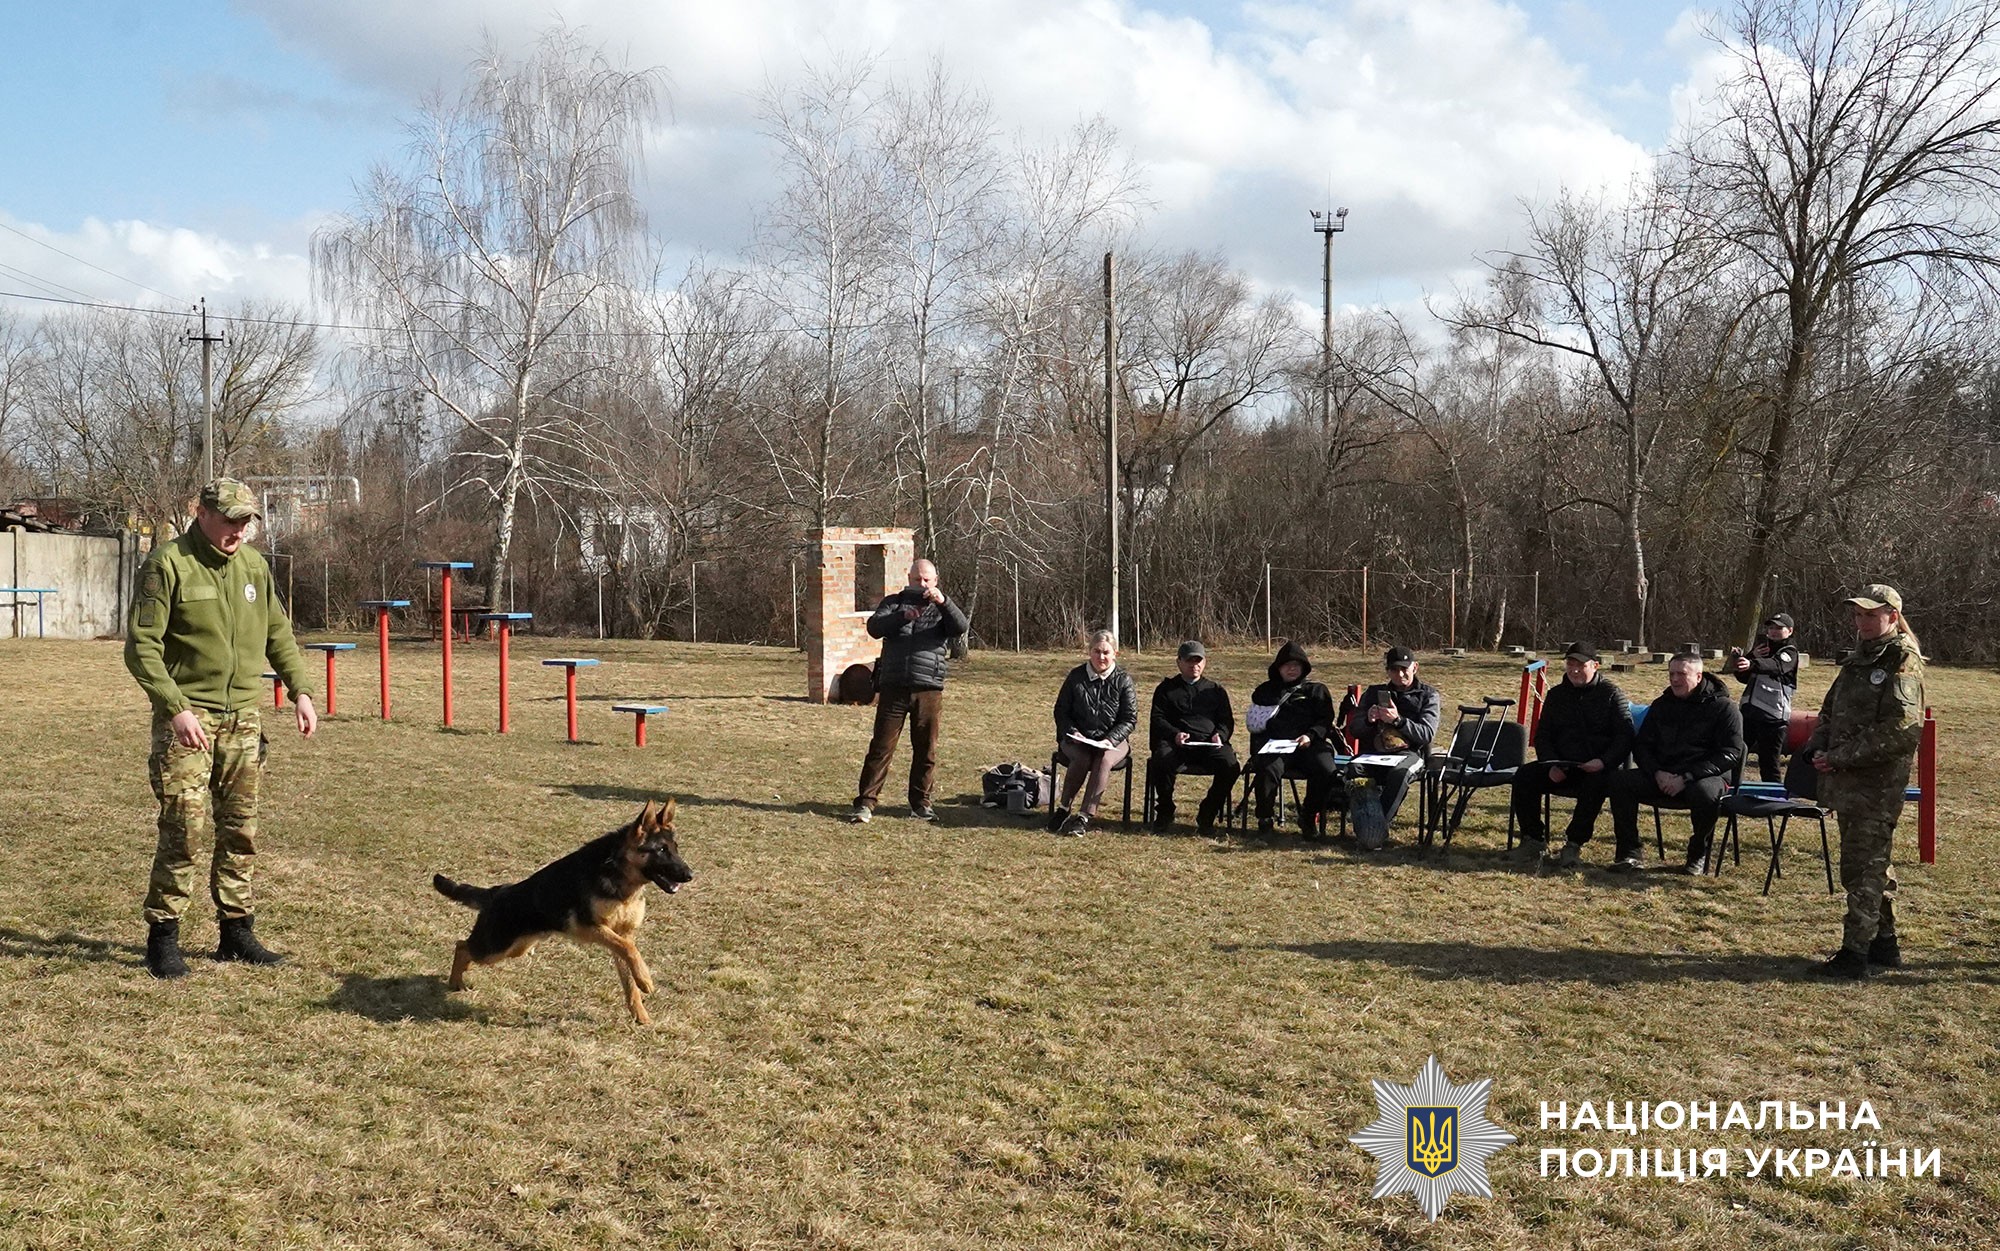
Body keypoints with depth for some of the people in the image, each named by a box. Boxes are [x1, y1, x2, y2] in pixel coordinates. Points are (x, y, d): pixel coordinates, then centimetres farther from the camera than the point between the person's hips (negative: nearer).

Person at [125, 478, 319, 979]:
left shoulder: (253, 565, 11)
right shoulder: (168, 564, -8)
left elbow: (279, 635, 19)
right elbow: (141, 646, -11)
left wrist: (300, 690, 7)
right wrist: (174, 707, -19)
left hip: (243, 720, 6)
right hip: (187, 719, -6)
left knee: (240, 830, 10)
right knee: (184, 829, -8)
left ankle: (237, 932, 21)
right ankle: (162, 938, 3)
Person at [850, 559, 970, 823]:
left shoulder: (942, 609, 12)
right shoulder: (895, 603, 11)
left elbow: (961, 626, -9)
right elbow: (874, 627, -6)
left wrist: (943, 602, -26)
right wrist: (903, 616, -23)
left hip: (929, 690, 1)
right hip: (893, 687, -1)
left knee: (926, 750, 7)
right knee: (881, 746, -2)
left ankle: (921, 803, 18)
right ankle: (865, 803, 1)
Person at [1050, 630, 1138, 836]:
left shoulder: (1123, 680, 1)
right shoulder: (1076, 677, 3)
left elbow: (1130, 719, 0)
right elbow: (1061, 711, 8)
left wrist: (1110, 740, -16)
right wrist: (1072, 732, -11)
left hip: (1113, 739, -1)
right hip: (1078, 739, 1)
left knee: (1104, 760, -34)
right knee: (1082, 759, -33)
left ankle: (1084, 816, -34)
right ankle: (1063, 809, -20)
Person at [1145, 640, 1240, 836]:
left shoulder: (1216, 691, 28)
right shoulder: (1166, 689, 22)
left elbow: (1227, 721, 19)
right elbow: (1158, 719, 9)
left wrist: (1220, 735, -5)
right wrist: (1175, 734, -12)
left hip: (1209, 745, 2)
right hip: (1175, 743, -1)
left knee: (1230, 765, -30)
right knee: (1161, 760, -36)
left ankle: (1206, 816, -12)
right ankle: (1164, 813, -12)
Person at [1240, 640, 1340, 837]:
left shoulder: (1316, 690, 24)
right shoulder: (1266, 691, 26)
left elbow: (1326, 721, 12)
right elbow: (1254, 723, 22)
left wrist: (1311, 736, -9)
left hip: (1309, 745, 1)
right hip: (1274, 745, 0)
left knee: (1327, 772, -30)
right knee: (1268, 770, -35)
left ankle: (1309, 816, -7)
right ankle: (1264, 819, -14)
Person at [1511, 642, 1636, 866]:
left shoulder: (1612, 694, 1)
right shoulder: (1557, 695, 13)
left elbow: (1625, 737, -6)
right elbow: (1542, 735, 14)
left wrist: (1603, 762, -24)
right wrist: (1551, 764, -6)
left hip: (1598, 767, -4)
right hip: (1561, 766, 4)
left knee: (1596, 783, -38)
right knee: (1524, 776, -20)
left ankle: (1574, 843, -24)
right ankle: (1533, 837, -8)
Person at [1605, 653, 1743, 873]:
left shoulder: (1723, 707, -2)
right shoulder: (1661, 705, 15)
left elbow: (1730, 753, -10)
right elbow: (1641, 745, 16)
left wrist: (1686, 777, -19)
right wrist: (1657, 773, -7)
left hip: (1706, 777, -5)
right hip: (1662, 777, 5)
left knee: (1705, 792, -40)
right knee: (1619, 780, -19)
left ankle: (1699, 854, -11)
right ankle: (1631, 853, -13)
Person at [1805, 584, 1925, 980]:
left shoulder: (1903, 664, -12)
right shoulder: (1857, 660, 16)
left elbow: (1901, 732, -21)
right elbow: (1830, 712, 24)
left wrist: (1841, 758, -19)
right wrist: (1818, 748, 4)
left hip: (1877, 787, -9)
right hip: (1849, 783, 9)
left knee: (1863, 868, -5)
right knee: (1869, 864, 18)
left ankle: (1855, 954, 0)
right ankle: (1884, 942, 30)